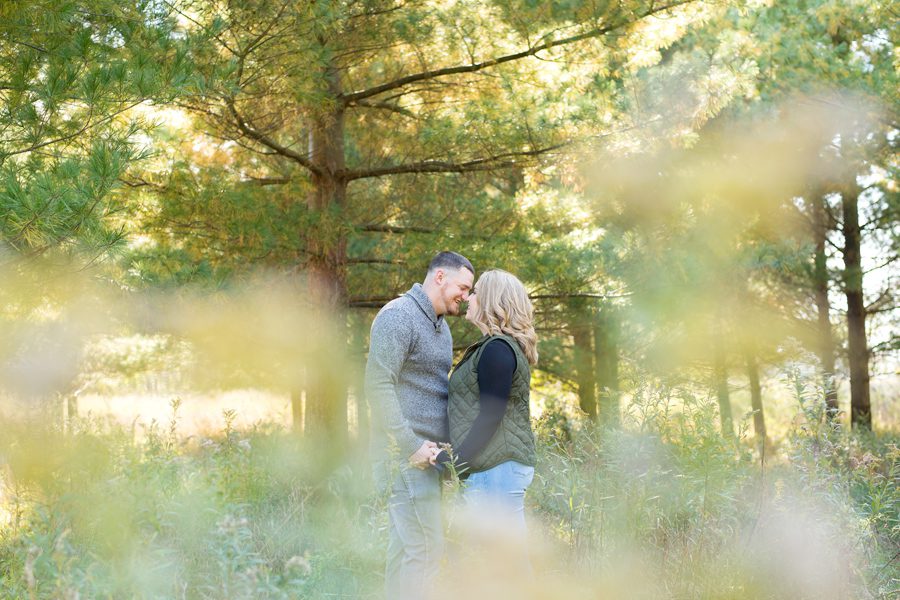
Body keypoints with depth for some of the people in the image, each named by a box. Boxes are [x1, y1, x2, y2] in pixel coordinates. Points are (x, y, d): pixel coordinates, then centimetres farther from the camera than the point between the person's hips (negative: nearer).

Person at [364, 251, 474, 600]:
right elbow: (378, 386, -19)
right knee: (417, 548, -10)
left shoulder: (440, 325, 19)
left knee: (431, 549, 12)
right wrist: (411, 446, -20)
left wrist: (448, 442, 11)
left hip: (428, 453, 10)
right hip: (408, 454, -10)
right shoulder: (399, 316, -11)